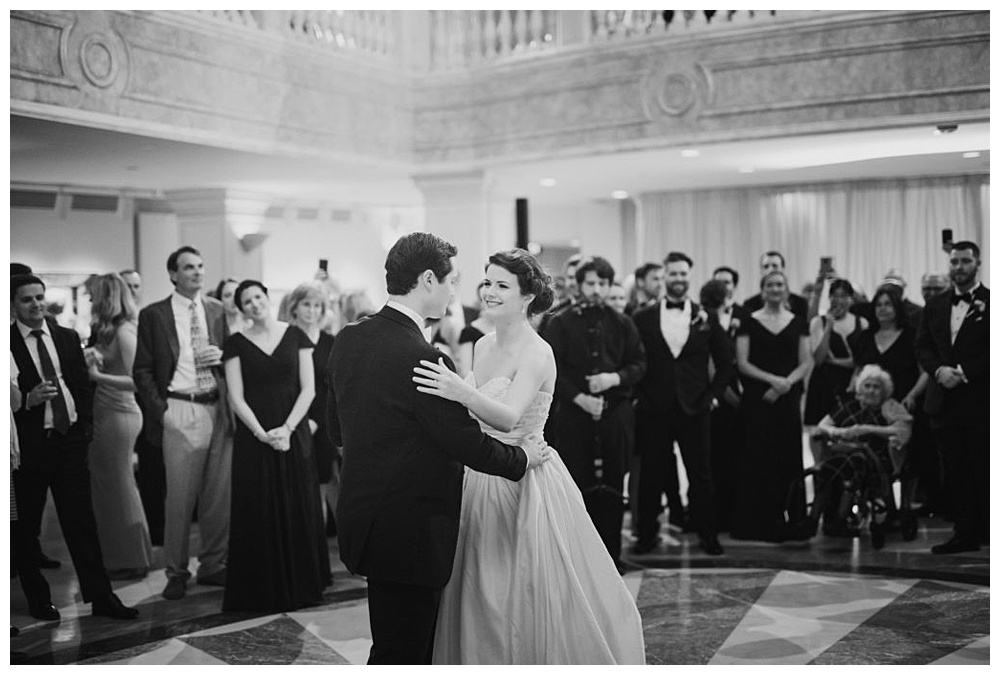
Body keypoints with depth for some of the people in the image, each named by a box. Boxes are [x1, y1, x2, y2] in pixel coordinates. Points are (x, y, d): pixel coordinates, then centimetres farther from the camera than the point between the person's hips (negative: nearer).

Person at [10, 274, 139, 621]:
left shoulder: (68, 337, 10)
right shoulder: (8, 343, -4)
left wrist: (84, 427, 6)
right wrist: (28, 399, -20)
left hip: (70, 439, 3)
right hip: (28, 445, -3)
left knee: (82, 521, 3)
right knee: (26, 527, 6)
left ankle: (101, 597, 6)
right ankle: (38, 600, 19)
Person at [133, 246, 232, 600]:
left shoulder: (216, 310, 12)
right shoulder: (153, 315, 2)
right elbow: (142, 370, 2)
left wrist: (222, 356, -2)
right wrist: (159, 409, -7)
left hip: (217, 408, 4)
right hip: (180, 410, -4)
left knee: (219, 492, 6)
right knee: (180, 495, -2)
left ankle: (212, 564, 19)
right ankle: (176, 571, 10)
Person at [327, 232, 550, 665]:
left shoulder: (348, 339, 4)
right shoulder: (421, 358, -23)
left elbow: (337, 429, 14)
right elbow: (467, 443, -16)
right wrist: (523, 458, 1)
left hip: (362, 517, 9)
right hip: (408, 532, -9)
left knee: (412, 645, 19)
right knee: (402, 651, 3)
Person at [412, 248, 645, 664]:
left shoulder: (537, 353, -17)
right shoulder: (483, 346, 7)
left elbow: (508, 418, -33)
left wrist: (463, 392, -48)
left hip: (528, 485, -7)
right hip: (484, 482, 7)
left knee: (531, 599, 2)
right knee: (482, 602, 14)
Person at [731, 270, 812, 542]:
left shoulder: (798, 322, 10)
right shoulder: (750, 322, 4)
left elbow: (806, 362, 6)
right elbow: (742, 363, -2)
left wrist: (787, 382, -10)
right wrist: (772, 379, -13)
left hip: (788, 398, 2)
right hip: (757, 399, -2)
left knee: (788, 458, 1)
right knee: (757, 458, -4)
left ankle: (787, 522, 8)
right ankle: (756, 523, 1)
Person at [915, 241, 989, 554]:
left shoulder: (990, 302, -4)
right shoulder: (935, 305, 13)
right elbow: (922, 347, 11)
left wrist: (963, 372, -16)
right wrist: (939, 370, -7)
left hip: (980, 401, -5)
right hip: (945, 400, 5)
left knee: (984, 471, -1)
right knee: (956, 472, 8)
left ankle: (987, 532, 8)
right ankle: (965, 533, 14)